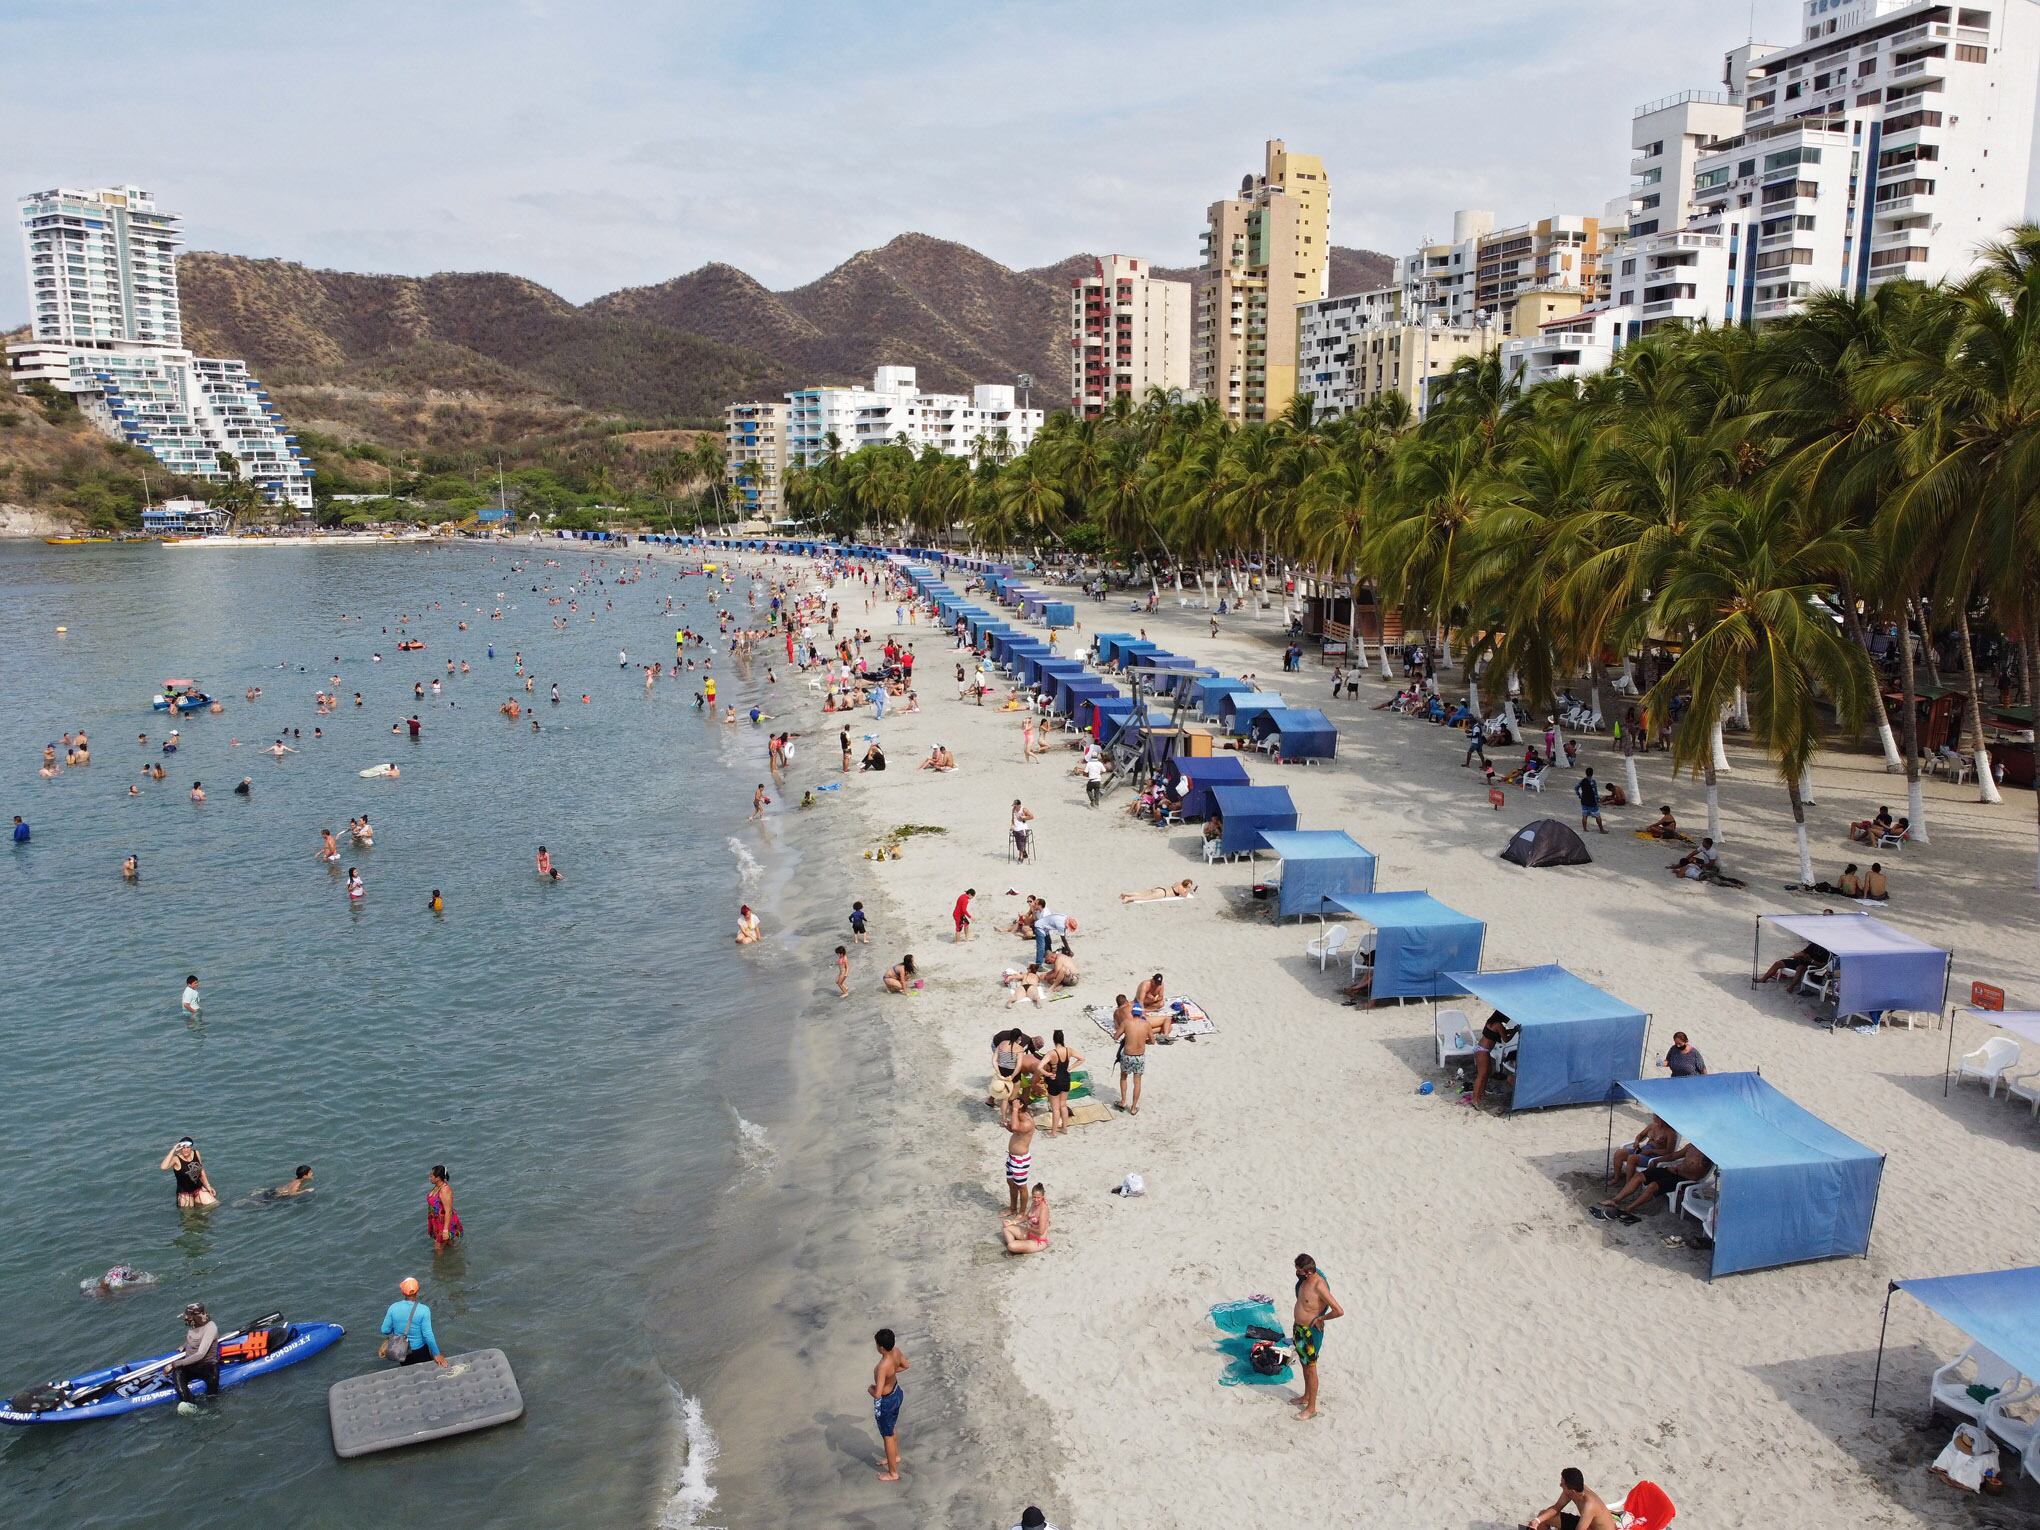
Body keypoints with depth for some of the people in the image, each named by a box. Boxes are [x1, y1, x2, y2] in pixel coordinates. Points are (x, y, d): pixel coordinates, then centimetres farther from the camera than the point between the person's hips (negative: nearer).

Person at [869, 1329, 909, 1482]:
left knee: (887, 1436, 15)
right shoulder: (896, 1351, -17)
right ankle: (896, 1456, 57)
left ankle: (893, 1473, 35)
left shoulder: (883, 1367, -40)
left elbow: (878, 1394, -39)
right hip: (897, 1393, 8)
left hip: (885, 1402, -8)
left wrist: (870, 1389, -18)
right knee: (892, 1428, 32)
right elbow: (905, 1365, 5)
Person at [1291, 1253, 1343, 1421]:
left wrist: (1321, 1318, -19)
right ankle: (1306, 1397, 41)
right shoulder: (1305, 1280, -2)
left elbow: (1339, 1311, -32)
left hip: (1311, 1332, -9)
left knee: (1310, 1368, 5)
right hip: (1299, 1328, 9)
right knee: (1304, 1364, 23)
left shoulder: (1319, 1286, -30)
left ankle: (1311, 1408, 18)